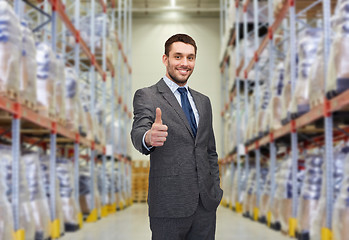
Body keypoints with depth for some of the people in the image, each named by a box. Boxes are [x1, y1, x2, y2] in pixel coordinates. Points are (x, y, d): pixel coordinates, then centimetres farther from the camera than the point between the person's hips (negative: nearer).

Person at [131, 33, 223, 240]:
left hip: (207, 204, 5)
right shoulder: (146, 96, -2)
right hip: (170, 205, -5)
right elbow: (138, 132, -20)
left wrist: (216, 191, 11)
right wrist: (148, 138, -42)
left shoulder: (203, 101, 16)